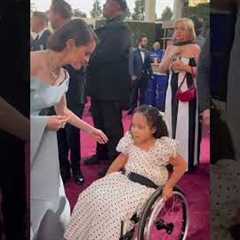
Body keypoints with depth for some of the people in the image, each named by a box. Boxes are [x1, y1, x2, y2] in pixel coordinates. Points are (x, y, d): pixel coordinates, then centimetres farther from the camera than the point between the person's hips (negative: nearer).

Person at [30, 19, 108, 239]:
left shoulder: (63, 77, 4)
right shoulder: (33, 63, -22)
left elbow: (62, 110, 21)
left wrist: (90, 129, 26)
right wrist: (44, 123, -18)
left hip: (40, 143, 7)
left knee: (50, 206, 10)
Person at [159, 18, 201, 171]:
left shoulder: (195, 48, -5)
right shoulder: (171, 48, 12)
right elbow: (162, 69, 4)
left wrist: (186, 67, -20)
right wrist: (171, 55, -7)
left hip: (188, 91, -6)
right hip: (172, 90, 6)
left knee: (186, 126, -4)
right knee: (172, 123, 9)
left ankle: (187, 161, 6)